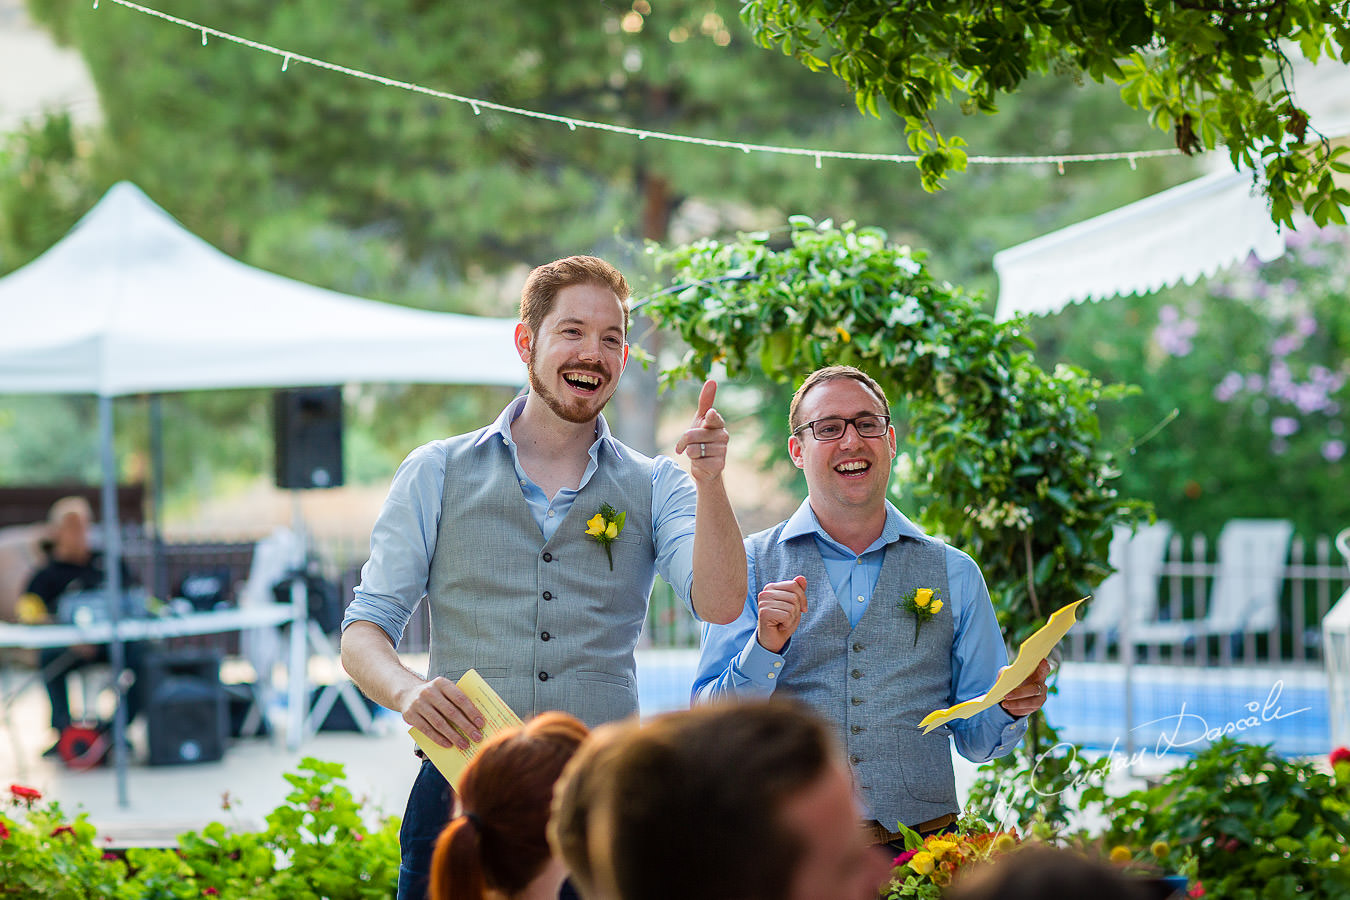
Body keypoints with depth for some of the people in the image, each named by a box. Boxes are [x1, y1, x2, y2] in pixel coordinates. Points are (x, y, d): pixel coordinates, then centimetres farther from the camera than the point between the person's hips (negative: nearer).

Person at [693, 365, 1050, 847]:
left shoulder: (954, 573, 15)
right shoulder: (751, 565, 11)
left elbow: (975, 739, 19)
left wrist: (1010, 707, -2)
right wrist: (766, 647, -10)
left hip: (922, 838, 2)